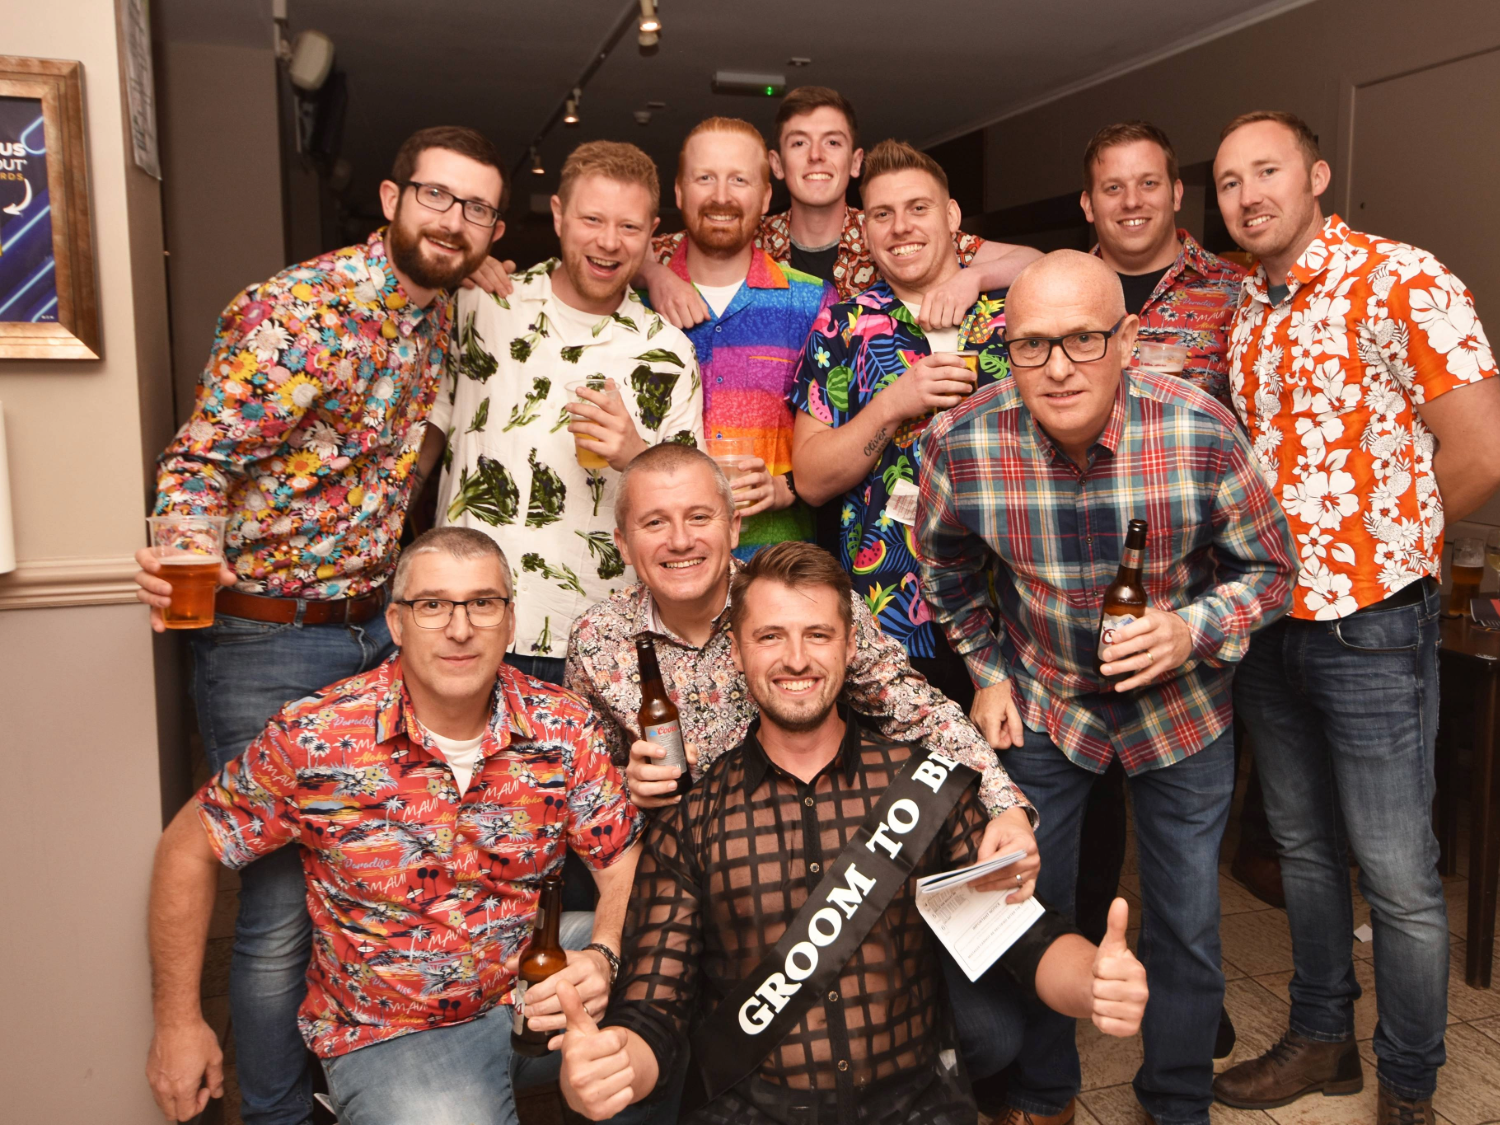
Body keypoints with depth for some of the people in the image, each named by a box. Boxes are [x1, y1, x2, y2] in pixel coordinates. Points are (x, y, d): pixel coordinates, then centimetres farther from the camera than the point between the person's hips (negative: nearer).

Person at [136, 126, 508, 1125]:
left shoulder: (446, 317, 6)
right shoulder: (291, 308, -16)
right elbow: (202, 460, -17)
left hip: (377, 625, 7)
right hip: (268, 640, -7)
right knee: (284, 900, 1)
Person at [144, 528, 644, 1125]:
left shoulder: (564, 727, -9)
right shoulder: (317, 739, -16)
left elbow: (626, 866, -5)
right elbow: (190, 847, -3)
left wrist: (602, 959, -26)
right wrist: (178, 1022, 1)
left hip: (534, 983, 3)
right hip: (391, 1028, -2)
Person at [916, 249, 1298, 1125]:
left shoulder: (1204, 432, -26)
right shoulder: (962, 444, -22)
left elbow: (1271, 568, -9)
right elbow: (946, 564, 1)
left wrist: (1194, 629, -27)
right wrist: (988, 669, 2)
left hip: (1183, 706, 0)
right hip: (1040, 700, 1)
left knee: (1188, 927, 12)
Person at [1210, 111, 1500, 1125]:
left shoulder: (1402, 281, -11)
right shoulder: (1237, 309, 9)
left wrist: (1380, 548, -3)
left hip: (1370, 626, -6)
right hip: (1266, 618, 7)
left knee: (1398, 877, 4)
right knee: (1303, 847, 18)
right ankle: (1322, 1039, 36)